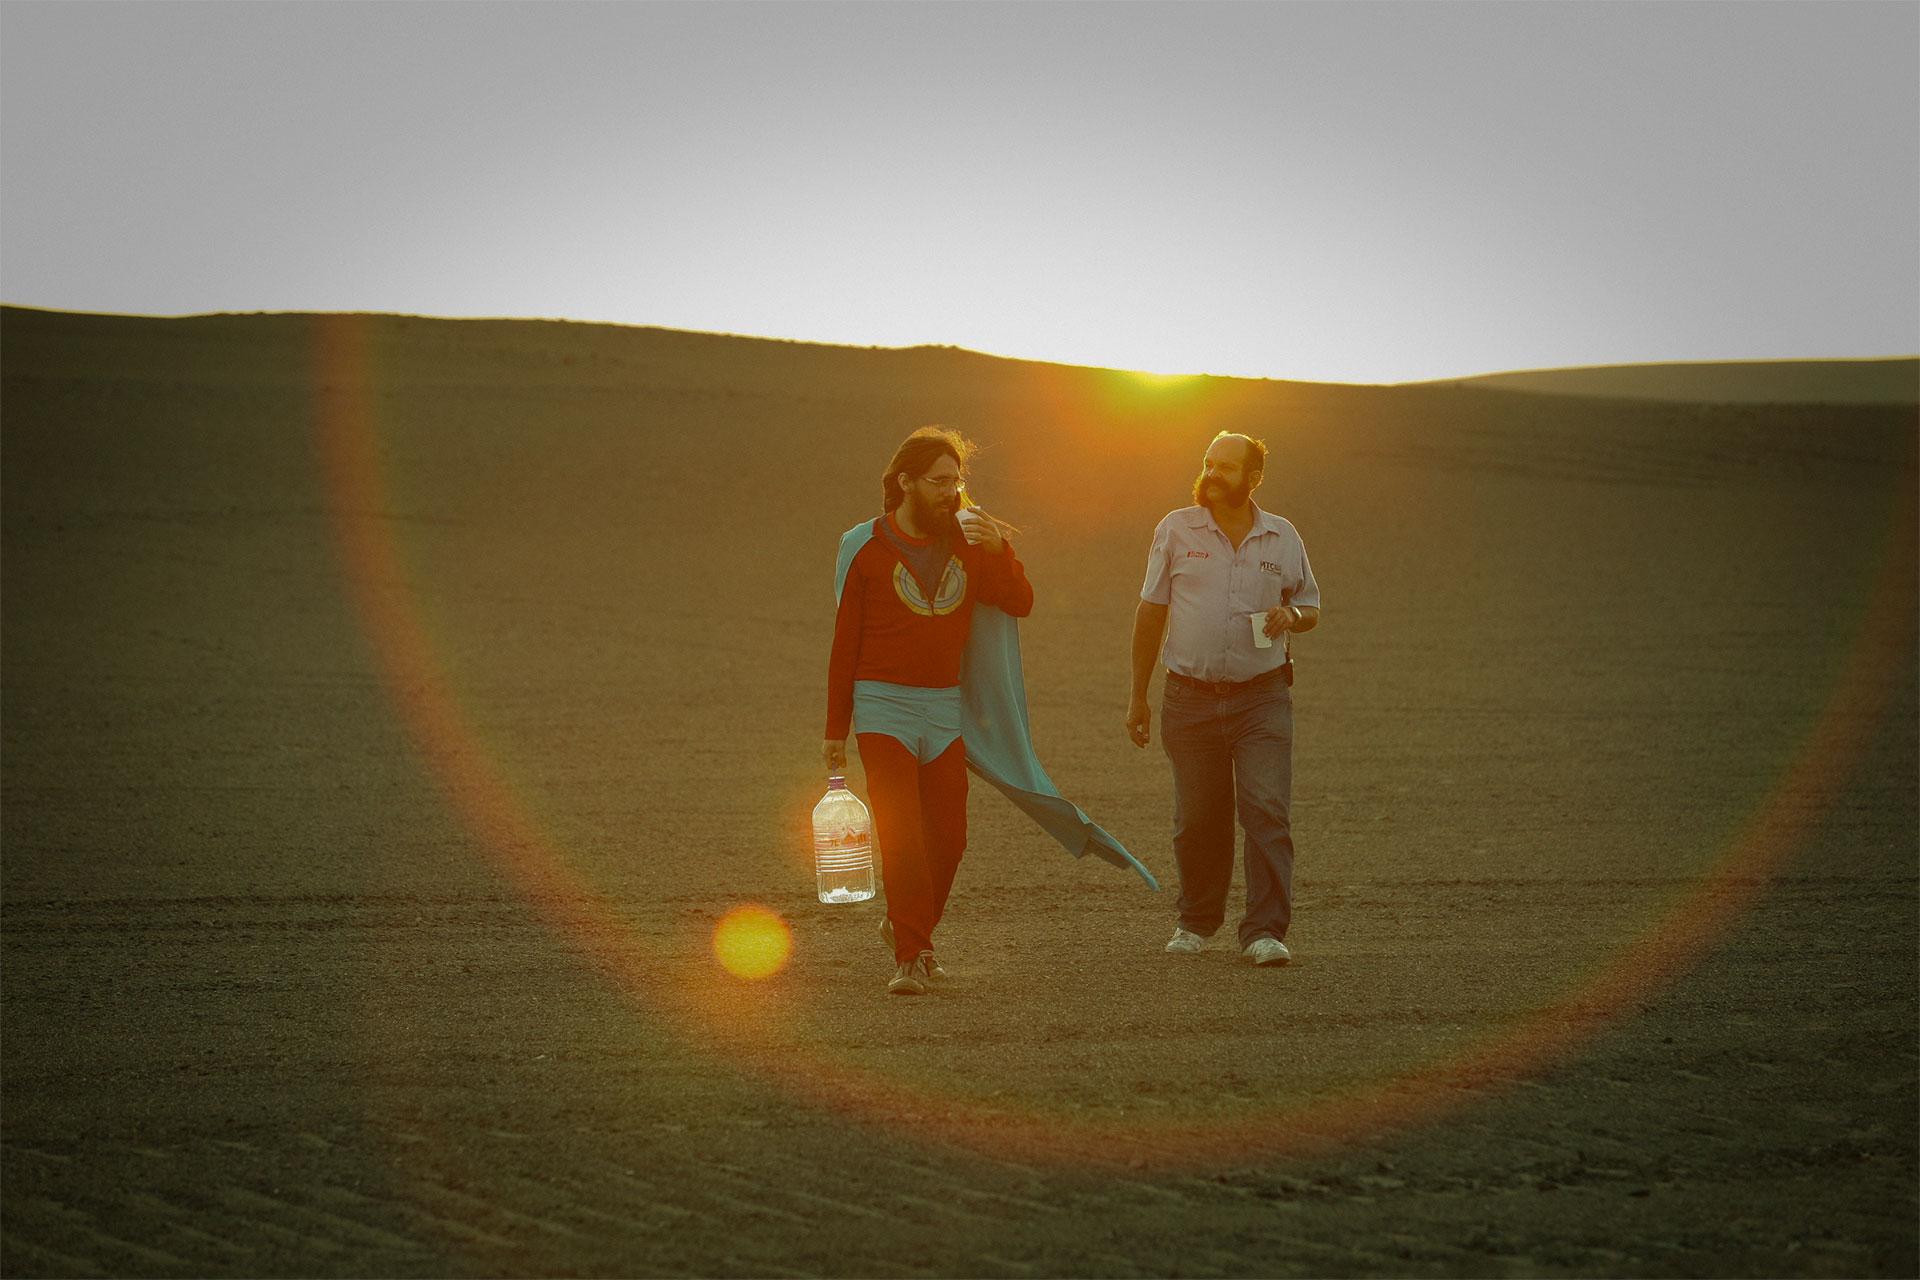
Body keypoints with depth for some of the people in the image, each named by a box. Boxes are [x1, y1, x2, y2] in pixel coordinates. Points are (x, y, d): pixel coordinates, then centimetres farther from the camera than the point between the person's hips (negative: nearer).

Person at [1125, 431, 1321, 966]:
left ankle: (1265, 931, -10)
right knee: (1197, 819, 7)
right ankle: (1197, 921, 26)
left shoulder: (1282, 538, 5)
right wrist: (1137, 696, 9)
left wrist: (1292, 615, -10)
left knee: (1267, 811, -12)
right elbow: (1150, 613, 9)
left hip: (1261, 698, 0)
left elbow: (1311, 608, 16)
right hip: (1190, 697, 1)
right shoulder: (1177, 530, 4)